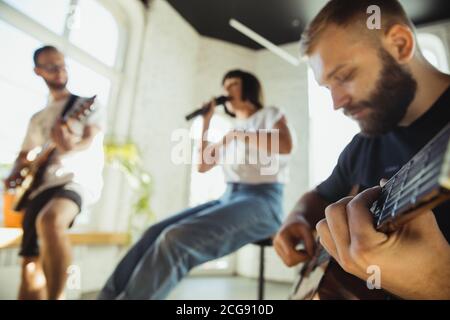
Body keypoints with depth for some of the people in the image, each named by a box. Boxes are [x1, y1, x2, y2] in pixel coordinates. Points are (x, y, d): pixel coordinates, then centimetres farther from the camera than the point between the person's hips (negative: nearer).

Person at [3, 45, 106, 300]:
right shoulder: (38, 119, 24)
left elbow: (91, 140, -8)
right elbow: (24, 156, 27)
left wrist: (71, 147, -30)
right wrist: (14, 175, 6)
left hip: (79, 177, -6)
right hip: (41, 184, 6)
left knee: (49, 221, -37)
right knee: (31, 264, 4)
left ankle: (56, 296, -25)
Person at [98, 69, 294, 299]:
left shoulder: (270, 114, 9)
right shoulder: (234, 129, 26)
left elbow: (286, 145, -14)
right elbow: (203, 165, 21)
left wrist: (237, 134, -11)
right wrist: (206, 122, 17)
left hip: (262, 203, -6)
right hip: (229, 199, 7)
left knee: (175, 239, -29)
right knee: (155, 233, -14)